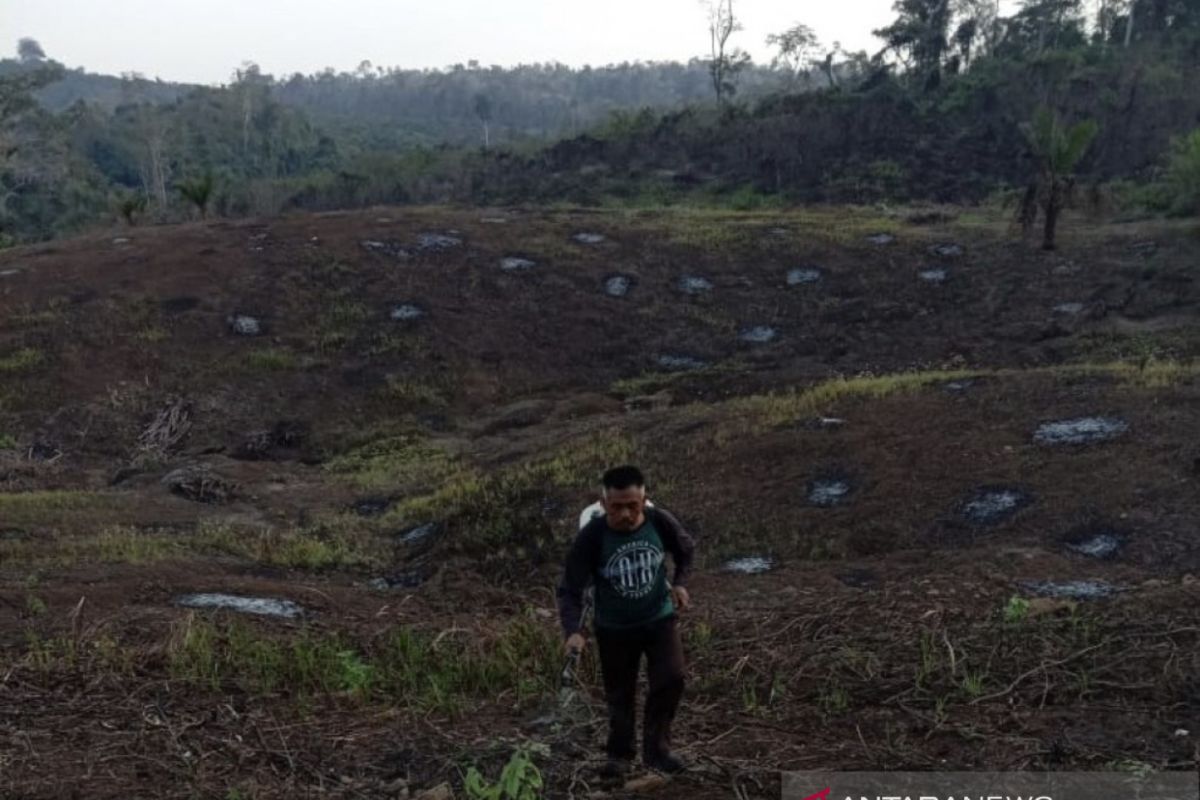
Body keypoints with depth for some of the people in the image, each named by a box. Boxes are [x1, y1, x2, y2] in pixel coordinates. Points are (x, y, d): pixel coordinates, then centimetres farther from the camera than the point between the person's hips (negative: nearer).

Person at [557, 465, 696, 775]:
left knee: (671, 679, -11)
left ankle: (656, 747, 9)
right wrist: (573, 630, -37)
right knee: (619, 693, 11)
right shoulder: (591, 538, -27)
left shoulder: (661, 522, -20)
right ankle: (620, 753, 32)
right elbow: (569, 590, -23)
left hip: (660, 618, 1)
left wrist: (679, 583, -8)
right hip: (614, 627, -1)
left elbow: (687, 549, 3)